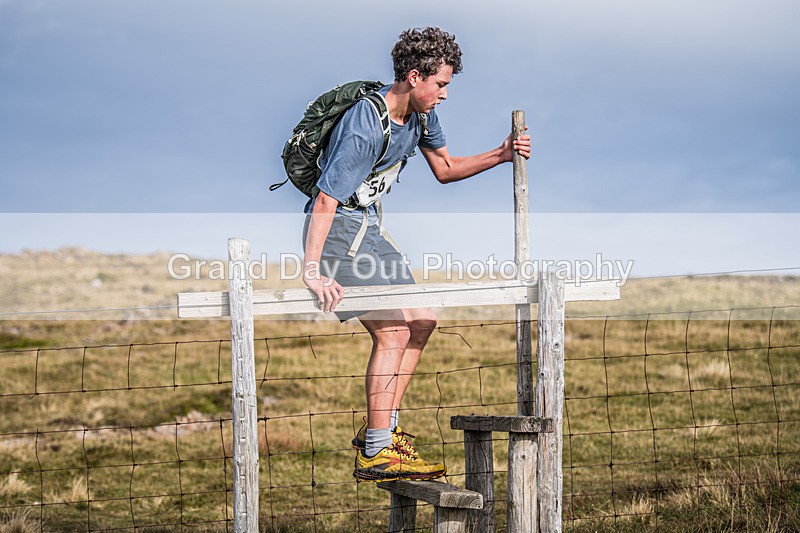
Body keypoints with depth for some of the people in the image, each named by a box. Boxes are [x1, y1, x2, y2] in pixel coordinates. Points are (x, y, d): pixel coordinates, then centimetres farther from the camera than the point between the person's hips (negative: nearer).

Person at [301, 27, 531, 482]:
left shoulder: (421, 115, 2)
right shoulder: (366, 129, -27)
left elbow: (445, 169, 18)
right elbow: (325, 201, -31)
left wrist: (501, 155, 4)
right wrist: (313, 270, -38)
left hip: (369, 228, 10)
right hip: (339, 230, -10)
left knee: (422, 321, 12)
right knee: (393, 333, -16)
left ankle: (380, 431, 15)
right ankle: (375, 456, -12)